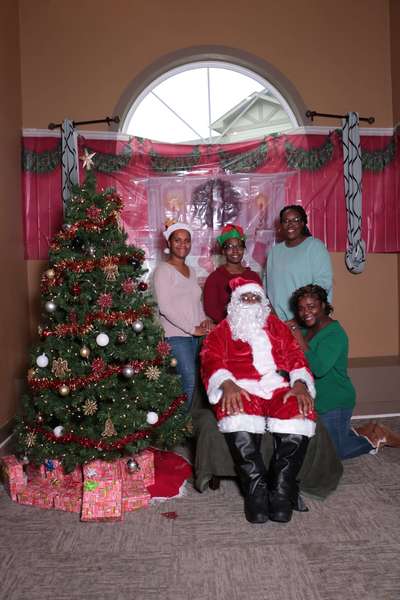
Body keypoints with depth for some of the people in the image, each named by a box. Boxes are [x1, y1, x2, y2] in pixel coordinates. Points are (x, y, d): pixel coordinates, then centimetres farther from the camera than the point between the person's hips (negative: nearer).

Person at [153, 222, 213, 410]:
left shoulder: (191, 270, 16)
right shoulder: (163, 270, -6)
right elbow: (165, 307, -14)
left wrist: (205, 320, 2)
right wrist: (193, 329, -14)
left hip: (195, 335, 6)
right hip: (176, 336, -6)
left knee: (187, 382, 4)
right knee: (190, 383, -12)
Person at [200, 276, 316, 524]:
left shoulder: (277, 326, 29)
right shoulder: (222, 330, 22)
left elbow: (295, 356, 16)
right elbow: (211, 360, 4)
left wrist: (300, 383, -6)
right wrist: (227, 384, -18)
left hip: (279, 388, 2)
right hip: (241, 389, -2)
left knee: (300, 415, -31)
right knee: (238, 420, -36)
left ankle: (282, 490, -22)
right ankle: (256, 489, -24)